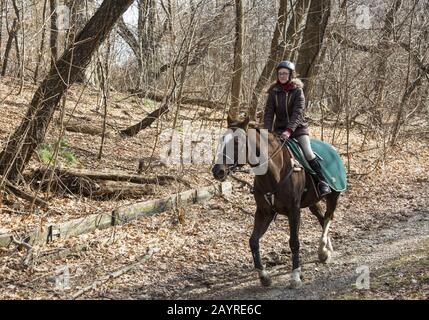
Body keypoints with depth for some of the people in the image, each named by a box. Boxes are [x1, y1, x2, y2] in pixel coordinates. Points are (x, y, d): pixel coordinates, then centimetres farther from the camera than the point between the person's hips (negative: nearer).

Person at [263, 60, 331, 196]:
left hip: (298, 128, -3)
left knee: (308, 153, -17)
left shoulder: (297, 90, -8)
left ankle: (322, 181, -9)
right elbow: (268, 112, -4)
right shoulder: (273, 92, 1)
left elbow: (297, 113, -18)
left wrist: (289, 130, -31)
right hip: (279, 128, 3)